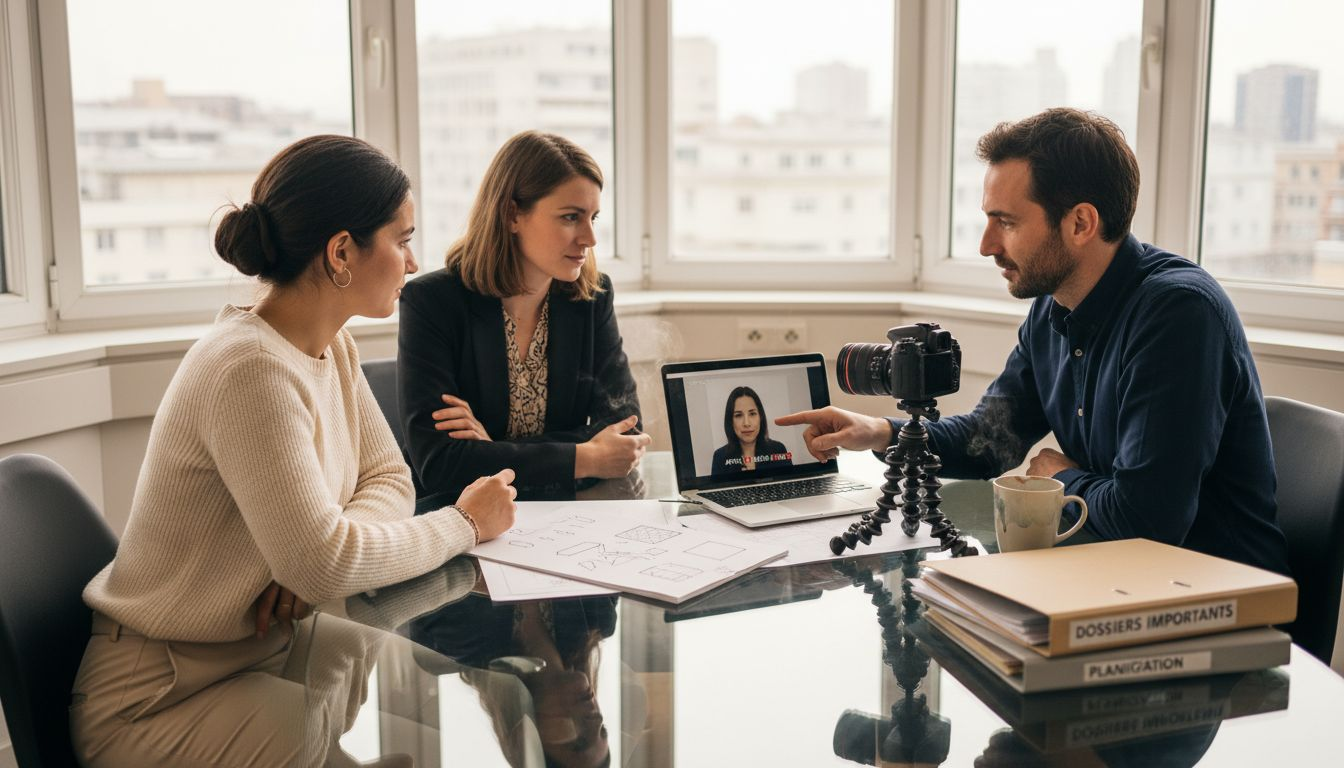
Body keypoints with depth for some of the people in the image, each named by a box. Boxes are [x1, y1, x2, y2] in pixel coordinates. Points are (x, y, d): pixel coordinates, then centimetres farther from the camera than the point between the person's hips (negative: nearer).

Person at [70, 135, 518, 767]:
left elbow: (389, 479, 5)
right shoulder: (253, 371, -27)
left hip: (267, 654, 8)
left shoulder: (331, 347, 1)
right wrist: (464, 523, -16)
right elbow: (322, 564, -30)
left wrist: (318, 557, -16)